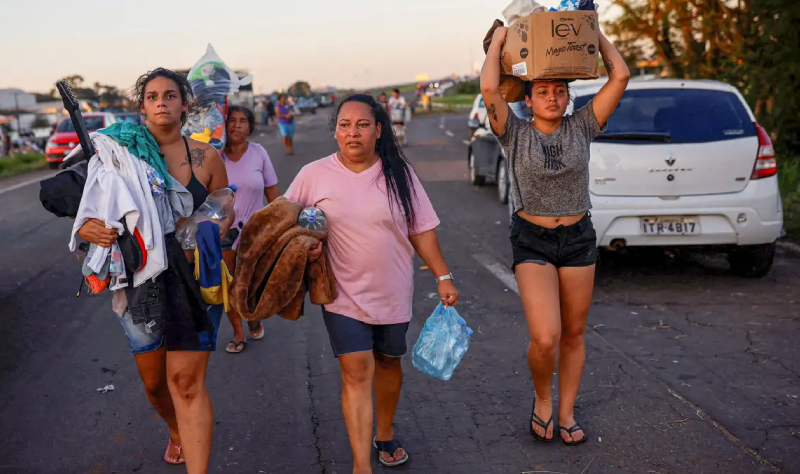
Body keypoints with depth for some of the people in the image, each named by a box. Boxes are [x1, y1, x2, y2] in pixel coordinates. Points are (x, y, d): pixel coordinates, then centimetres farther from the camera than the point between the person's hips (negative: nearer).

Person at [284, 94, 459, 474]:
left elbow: (422, 229, 2)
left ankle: (385, 435, 41)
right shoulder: (314, 175, -5)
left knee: (388, 361, 18)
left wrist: (443, 277, -2)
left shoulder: (398, 172, -2)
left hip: (393, 292, 2)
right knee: (356, 373, -7)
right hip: (344, 295, -2)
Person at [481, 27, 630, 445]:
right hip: (532, 241, -3)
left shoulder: (581, 128, 1)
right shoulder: (516, 134, -4)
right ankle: (541, 398, 16)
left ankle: (566, 414, 26)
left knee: (574, 333, 10)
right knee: (545, 338, -15)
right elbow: (489, 88, -19)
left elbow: (620, 76, -5)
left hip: (578, 238, 3)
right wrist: (499, 39, -6)